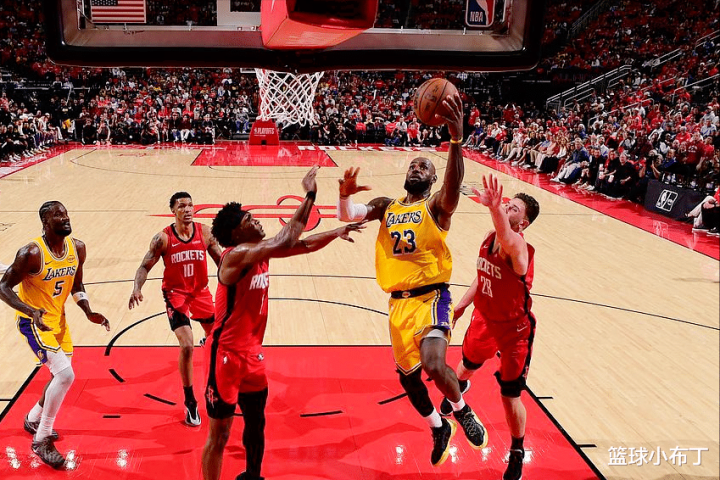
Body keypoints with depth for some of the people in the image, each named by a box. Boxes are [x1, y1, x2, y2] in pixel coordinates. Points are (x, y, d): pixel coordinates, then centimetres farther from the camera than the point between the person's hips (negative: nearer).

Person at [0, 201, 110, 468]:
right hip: (34, 321, -7)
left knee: (62, 376, 21)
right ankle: (41, 441, -3)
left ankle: (33, 419, 47)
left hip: (58, 319, 8)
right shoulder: (31, 253, -25)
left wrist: (89, 313, -7)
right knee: (65, 375, -19)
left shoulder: (77, 248, -6)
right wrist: (31, 311, -34)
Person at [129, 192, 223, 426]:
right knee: (187, 347, -16)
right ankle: (190, 402, 1)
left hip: (201, 292, 4)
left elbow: (221, 261, 2)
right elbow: (145, 266, -10)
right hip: (175, 295, -3)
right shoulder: (163, 238, -15)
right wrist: (137, 288, -27)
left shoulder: (205, 233, -9)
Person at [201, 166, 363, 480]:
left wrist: (336, 233, 5)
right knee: (220, 433, 1)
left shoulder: (261, 251, 3)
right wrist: (309, 196, -29)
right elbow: (286, 242, -34)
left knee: (256, 421, 22)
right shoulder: (237, 254, -23)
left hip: (252, 351, 9)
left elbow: (302, 245, 14)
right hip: (226, 352, -9)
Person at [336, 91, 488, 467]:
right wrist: (345, 194, -23)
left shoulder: (436, 206, -4)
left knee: (434, 365, -26)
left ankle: (462, 411, 7)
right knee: (407, 375, 14)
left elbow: (453, 187, -26)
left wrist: (456, 141, -44)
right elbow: (347, 216, 1)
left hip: (431, 297, -5)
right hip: (398, 303, 5)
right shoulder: (386, 206, 11)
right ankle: (438, 428, 42)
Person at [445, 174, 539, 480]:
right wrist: (462, 306, 12)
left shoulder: (519, 248, -31)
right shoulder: (490, 238, -8)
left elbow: (508, 242, -59)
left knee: (510, 396, 2)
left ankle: (517, 453, 27)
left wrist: (494, 207, -76)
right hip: (484, 320, 7)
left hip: (514, 329, -7)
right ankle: (458, 387, 69)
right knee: (467, 365, 31)